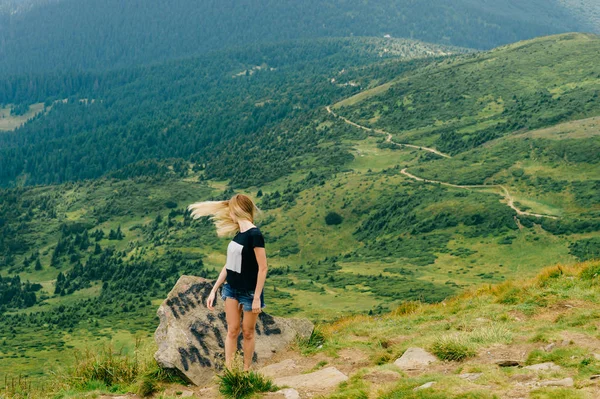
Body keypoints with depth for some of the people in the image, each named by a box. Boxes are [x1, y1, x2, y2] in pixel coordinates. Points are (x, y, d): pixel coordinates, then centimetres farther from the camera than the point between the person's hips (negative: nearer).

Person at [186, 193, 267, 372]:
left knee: (248, 332, 6)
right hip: (232, 288, 7)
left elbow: (263, 268, -19)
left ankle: (246, 371, 18)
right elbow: (229, 265, 12)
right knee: (232, 330, 5)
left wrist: (257, 297, -20)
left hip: (250, 291, -6)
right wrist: (214, 290, 12)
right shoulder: (238, 234, 6)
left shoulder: (254, 234, -18)